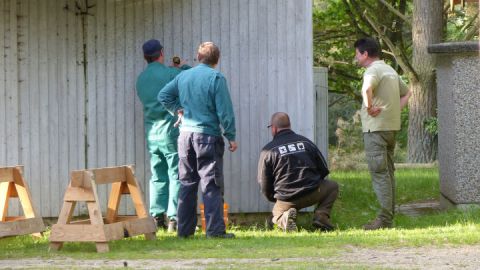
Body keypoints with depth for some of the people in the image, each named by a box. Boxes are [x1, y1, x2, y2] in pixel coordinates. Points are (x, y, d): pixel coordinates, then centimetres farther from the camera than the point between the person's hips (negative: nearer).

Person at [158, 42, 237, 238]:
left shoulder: (183, 76, 8)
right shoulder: (216, 78, -9)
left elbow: (163, 95, 13)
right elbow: (225, 111, -10)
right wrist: (231, 137, -3)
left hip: (185, 134, 5)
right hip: (208, 136, -5)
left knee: (186, 183, 12)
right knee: (211, 185, -4)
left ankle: (184, 229, 13)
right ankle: (215, 229, -8)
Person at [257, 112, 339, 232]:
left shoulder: (268, 150, -2)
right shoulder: (306, 142, 7)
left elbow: (264, 182, 2)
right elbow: (324, 170, 12)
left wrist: (273, 198, 22)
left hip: (286, 199, -1)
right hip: (312, 194, 1)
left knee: (277, 214, 31)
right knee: (332, 186, 29)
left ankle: (286, 217, -9)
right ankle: (321, 215, 1)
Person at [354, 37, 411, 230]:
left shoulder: (373, 70, -12)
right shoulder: (390, 70, 18)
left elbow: (367, 88, -35)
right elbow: (406, 93, 30)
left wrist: (369, 107, -21)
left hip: (376, 127, -9)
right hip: (392, 126, 9)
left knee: (379, 173, -9)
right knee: (388, 172, 12)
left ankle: (384, 219, -12)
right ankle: (389, 217, 15)